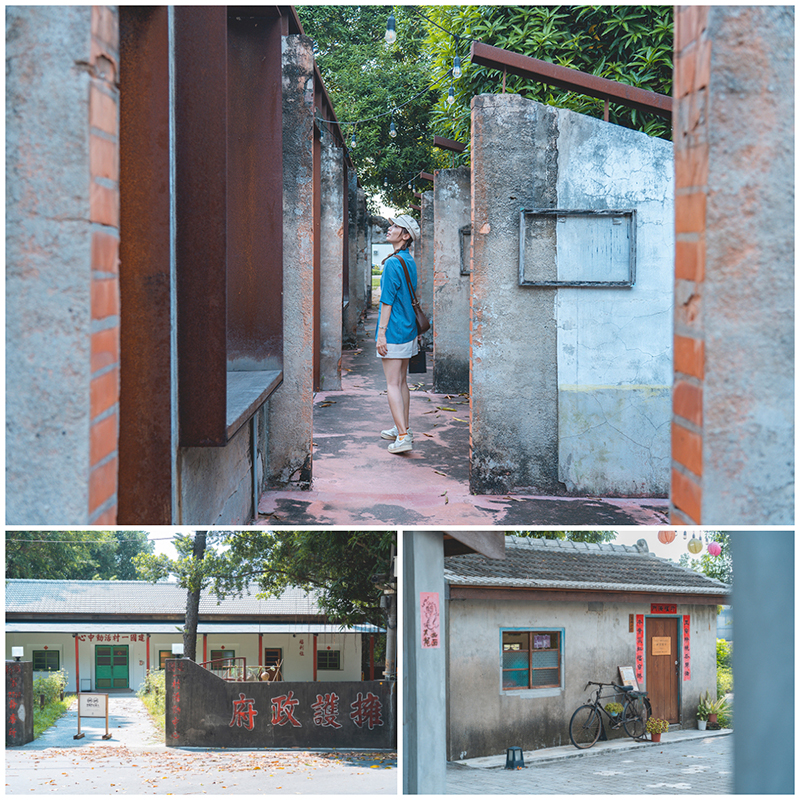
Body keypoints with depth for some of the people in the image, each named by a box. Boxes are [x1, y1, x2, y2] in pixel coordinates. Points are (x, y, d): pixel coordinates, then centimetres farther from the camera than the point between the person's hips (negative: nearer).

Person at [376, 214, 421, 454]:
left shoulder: (393, 263, -17)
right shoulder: (410, 261, 11)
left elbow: (388, 301, -19)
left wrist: (381, 333, -17)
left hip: (394, 332, -9)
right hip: (409, 330, 9)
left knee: (392, 384, -8)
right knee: (402, 381, 19)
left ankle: (403, 437, -14)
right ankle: (402, 428, 29)